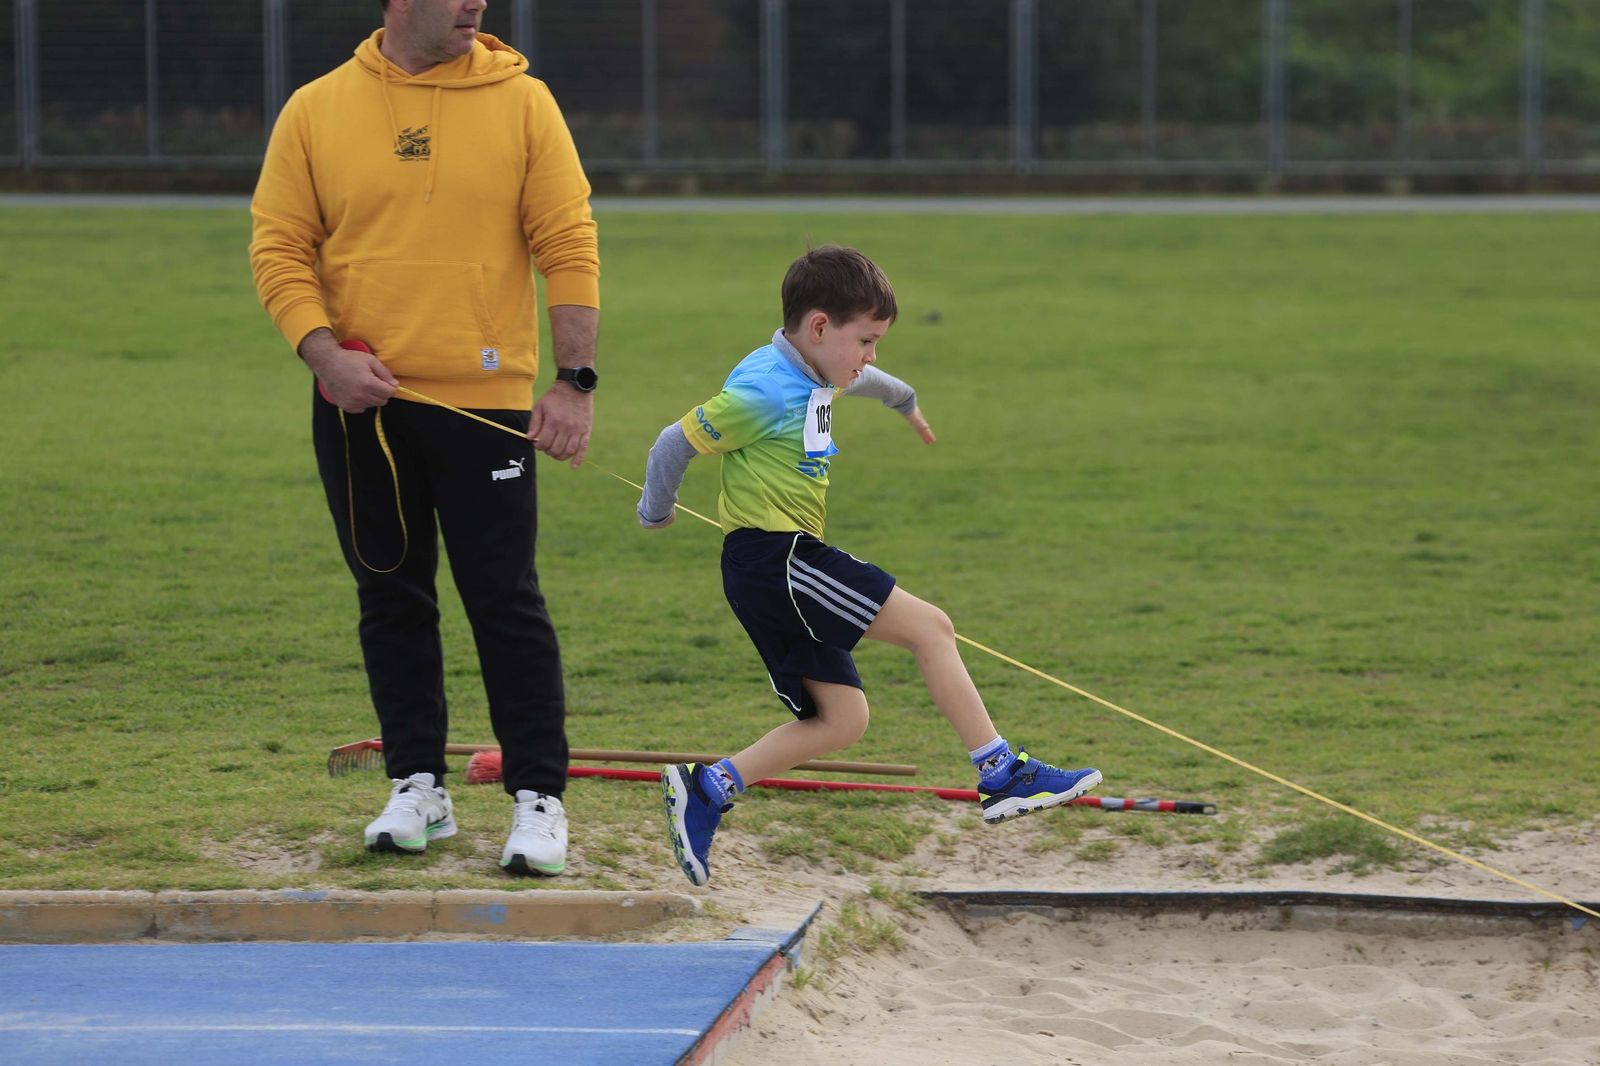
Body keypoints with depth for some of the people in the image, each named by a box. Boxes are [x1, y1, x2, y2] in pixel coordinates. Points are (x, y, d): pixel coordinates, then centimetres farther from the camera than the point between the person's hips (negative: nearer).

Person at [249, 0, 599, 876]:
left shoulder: (520, 102, -1)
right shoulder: (316, 112, 2)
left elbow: (569, 246, -2)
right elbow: (279, 248, 2)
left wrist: (575, 378, -9)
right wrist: (322, 351, -13)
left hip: (486, 400, -2)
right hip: (361, 402, 2)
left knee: (505, 600, -3)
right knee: (392, 598, 10)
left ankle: (538, 797, 5)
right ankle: (417, 786, 20)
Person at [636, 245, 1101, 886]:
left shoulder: (817, 378, 13)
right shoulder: (764, 393, -17)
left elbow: (859, 379, 38)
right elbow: (676, 443, -10)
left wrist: (904, 400, 60)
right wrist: (656, 513, 9)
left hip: (789, 566, 10)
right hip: (771, 559, -10)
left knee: (841, 719, 7)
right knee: (929, 627, -9)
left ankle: (708, 789, 4)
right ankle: (1003, 775, -6)